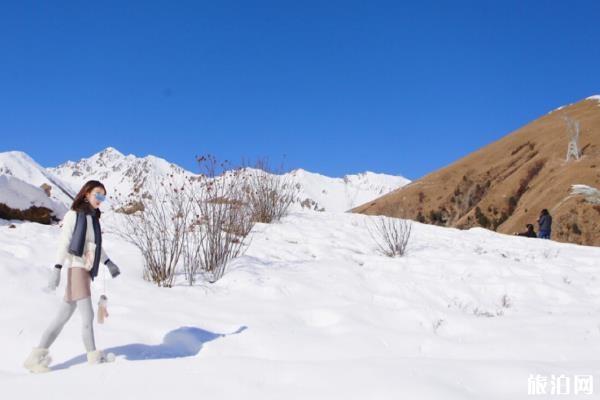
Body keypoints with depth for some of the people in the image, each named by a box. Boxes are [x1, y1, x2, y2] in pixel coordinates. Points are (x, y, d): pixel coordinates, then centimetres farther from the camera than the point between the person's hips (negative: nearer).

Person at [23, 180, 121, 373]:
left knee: (62, 317, 7)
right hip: (76, 268, -8)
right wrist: (57, 269, -21)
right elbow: (63, 243, -12)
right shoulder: (74, 214, -4)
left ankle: (38, 356, 12)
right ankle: (94, 356, -4)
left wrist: (108, 262, 21)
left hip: (86, 270, 8)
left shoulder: (93, 217, 18)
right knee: (88, 315, -10)